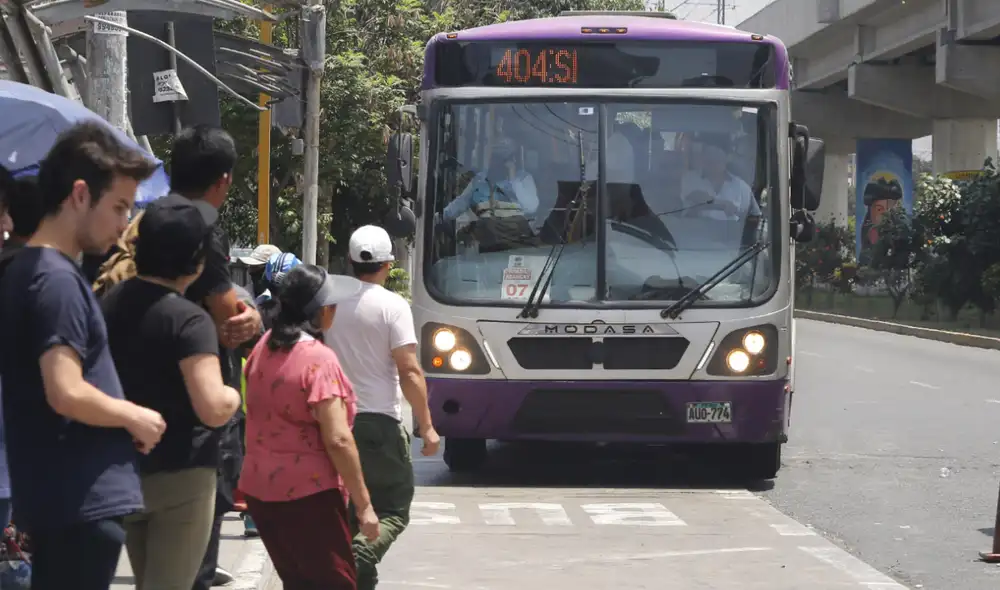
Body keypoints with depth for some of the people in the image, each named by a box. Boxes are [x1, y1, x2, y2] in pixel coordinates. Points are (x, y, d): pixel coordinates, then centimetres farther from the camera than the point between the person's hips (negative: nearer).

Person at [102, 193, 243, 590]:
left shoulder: (110, 303, 6)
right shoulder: (188, 320, -18)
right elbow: (214, 409, -27)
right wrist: (234, 395, -6)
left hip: (123, 472, 8)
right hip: (180, 476, -7)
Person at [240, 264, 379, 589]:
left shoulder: (264, 346, 5)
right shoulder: (319, 359, -19)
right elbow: (338, 440, -22)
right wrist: (363, 504, -18)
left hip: (259, 488, 8)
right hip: (307, 492, -8)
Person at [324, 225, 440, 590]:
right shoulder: (393, 306, -10)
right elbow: (409, 372, -14)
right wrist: (427, 426, -9)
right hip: (379, 423, -5)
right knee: (394, 508, 3)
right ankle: (363, 548, -23)